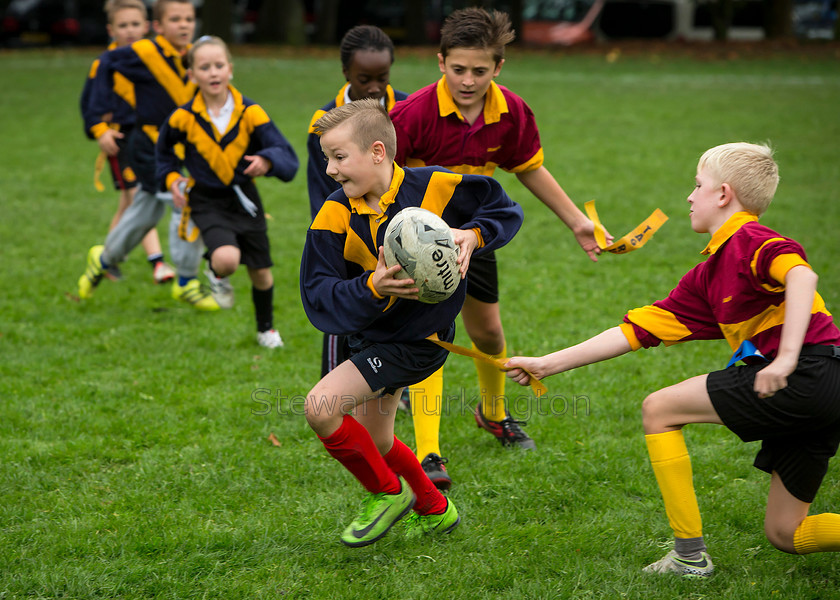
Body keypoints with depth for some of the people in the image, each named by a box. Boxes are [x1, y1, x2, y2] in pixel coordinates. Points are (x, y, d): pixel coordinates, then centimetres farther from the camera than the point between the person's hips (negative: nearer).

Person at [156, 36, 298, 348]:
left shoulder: (250, 113, -12)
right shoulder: (183, 118, -10)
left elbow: (288, 158, -18)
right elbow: (164, 149, 14)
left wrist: (268, 161, -39)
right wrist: (171, 178, -1)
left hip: (244, 199, 2)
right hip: (207, 202, -2)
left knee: (261, 273, 11)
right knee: (227, 259, -28)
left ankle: (266, 328, 38)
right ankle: (217, 275, 10)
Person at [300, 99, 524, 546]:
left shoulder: (435, 188, -17)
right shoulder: (334, 216, -10)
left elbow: (504, 210, 0)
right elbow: (318, 295, -15)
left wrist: (473, 236, -21)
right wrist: (373, 286, -32)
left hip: (415, 340, -6)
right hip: (371, 333, 6)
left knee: (321, 408, -21)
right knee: (374, 443, 19)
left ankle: (387, 493, 2)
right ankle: (435, 510, 45)